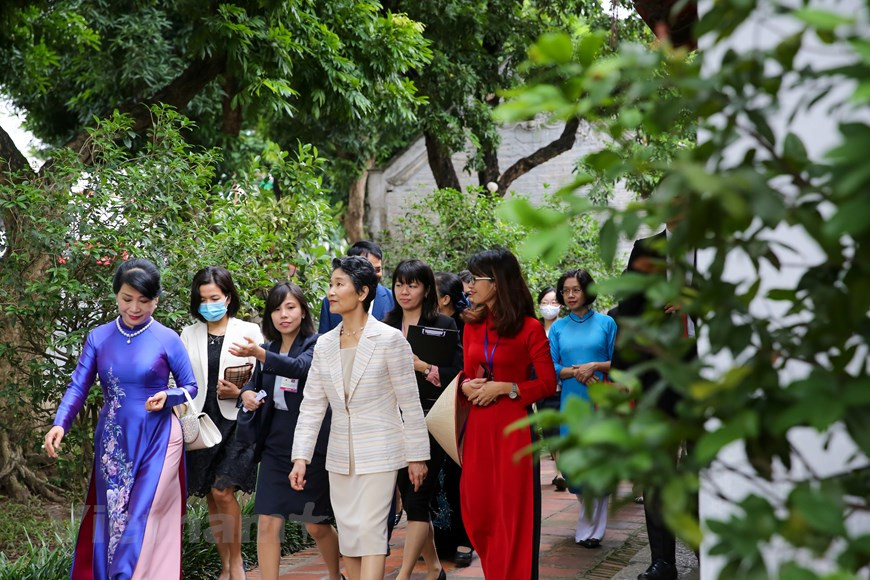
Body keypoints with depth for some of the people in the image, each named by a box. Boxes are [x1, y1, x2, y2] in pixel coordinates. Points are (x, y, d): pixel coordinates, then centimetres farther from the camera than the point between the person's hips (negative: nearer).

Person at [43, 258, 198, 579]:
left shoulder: (168, 340, -5)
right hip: (113, 444, 3)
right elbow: (78, 387, -4)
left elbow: (191, 387, 2)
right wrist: (60, 424, -20)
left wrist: (167, 396, -19)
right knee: (110, 519, 9)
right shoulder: (98, 337, 1)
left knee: (143, 522, -7)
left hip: (156, 441, -3)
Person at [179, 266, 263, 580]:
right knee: (211, 496, 7)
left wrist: (239, 393, -17)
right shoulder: (189, 334, 10)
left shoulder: (249, 332, 1)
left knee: (223, 492, -15)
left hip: (235, 421, -4)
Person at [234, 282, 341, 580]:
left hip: (311, 446, -4)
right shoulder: (269, 349, 8)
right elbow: (256, 384, 23)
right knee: (268, 523, -6)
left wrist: (258, 354, -46)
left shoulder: (316, 345, -9)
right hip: (275, 446, 4)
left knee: (316, 526, 9)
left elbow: (300, 367, -30)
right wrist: (247, 392, -2)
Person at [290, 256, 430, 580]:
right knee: (348, 535, 8)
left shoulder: (389, 339, -9)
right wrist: (300, 457, 0)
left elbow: (410, 403, -6)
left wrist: (417, 456, -5)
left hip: (379, 453, -5)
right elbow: (312, 405, 7)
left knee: (370, 531, -10)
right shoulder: (325, 344, 6)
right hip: (340, 456, 6)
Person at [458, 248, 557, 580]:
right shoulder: (472, 325, 9)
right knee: (477, 510, 6)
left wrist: (503, 388, -14)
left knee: (513, 513, -1)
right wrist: (466, 386, -3)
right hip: (478, 427, 5)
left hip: (513, 427, -5)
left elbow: (548, 383, -6)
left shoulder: (529, 328, -7)